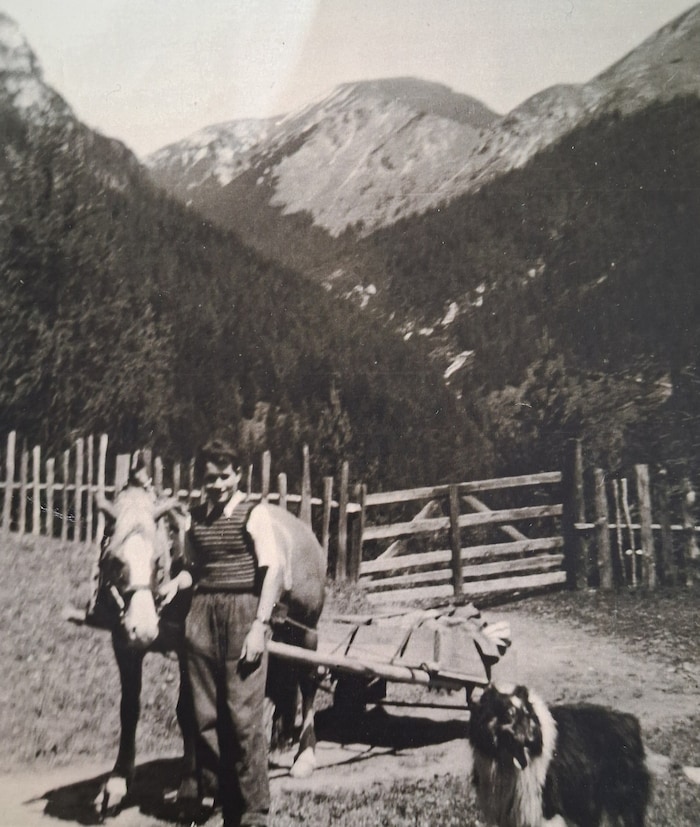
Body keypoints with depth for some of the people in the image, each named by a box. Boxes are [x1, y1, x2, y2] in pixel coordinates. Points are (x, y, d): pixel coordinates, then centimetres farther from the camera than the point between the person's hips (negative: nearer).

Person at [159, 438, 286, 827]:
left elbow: (273, 570, -10)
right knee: (206, 716, 11)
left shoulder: (254, 513, -5)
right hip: (202, 616, 5)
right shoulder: (197, 517, 12)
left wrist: (259, 626, -16)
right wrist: (177, 582, -2)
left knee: (243, 715, -2)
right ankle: (213, 793, 28)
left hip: (243, 612, -5)